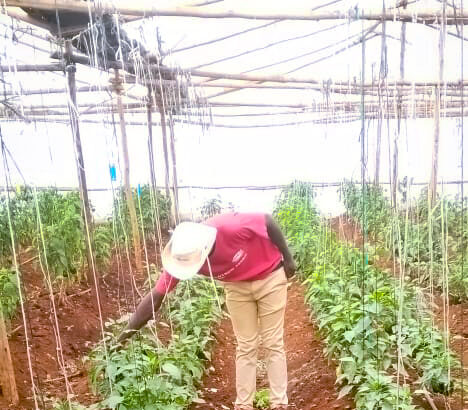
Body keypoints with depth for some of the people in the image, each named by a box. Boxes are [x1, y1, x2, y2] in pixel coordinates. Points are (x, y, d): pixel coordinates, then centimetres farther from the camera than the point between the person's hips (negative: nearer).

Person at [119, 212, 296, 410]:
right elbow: (156, 295, -19)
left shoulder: (232, 226, -40)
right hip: (237, 286, 3)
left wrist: (287, 258, -12)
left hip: (270, 277, -3)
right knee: (245, 346, 8)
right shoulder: (182, 255, -26)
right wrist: (128, 331, -18)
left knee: (273, 344, 4)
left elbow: (268, 220, -22)